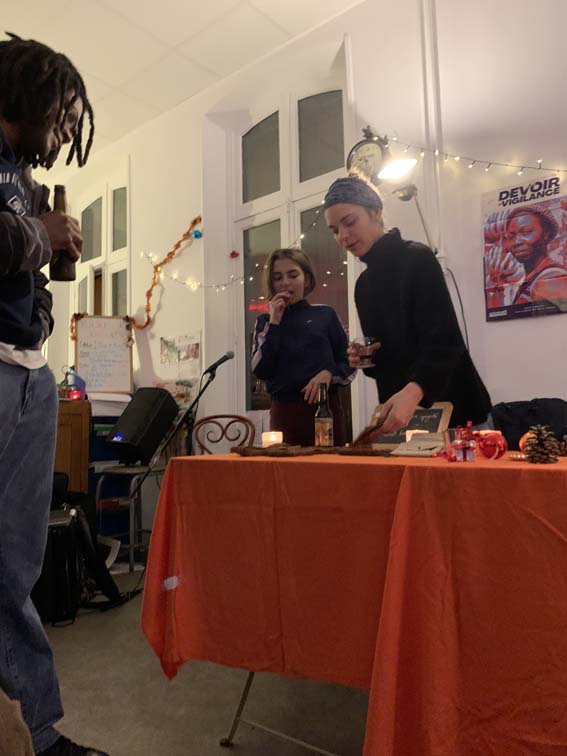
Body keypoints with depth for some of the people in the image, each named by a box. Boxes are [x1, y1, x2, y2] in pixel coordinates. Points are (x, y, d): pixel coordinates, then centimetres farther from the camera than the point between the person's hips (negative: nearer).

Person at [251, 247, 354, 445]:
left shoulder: (325, 315, 5)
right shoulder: (265, 321, 9)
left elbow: (348, 365, 6)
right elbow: (260, 370, -4)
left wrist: (329, 374, -14)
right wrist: (274, 323, -6)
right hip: (284, 411, 1)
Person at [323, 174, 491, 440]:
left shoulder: (418, 259, -10)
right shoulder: (363, 284, 10)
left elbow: (443, 341, -23)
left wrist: (412, 392, -40)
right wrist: (364, 359, -5)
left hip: (450, 405, -6)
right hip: (398, 409, 6)